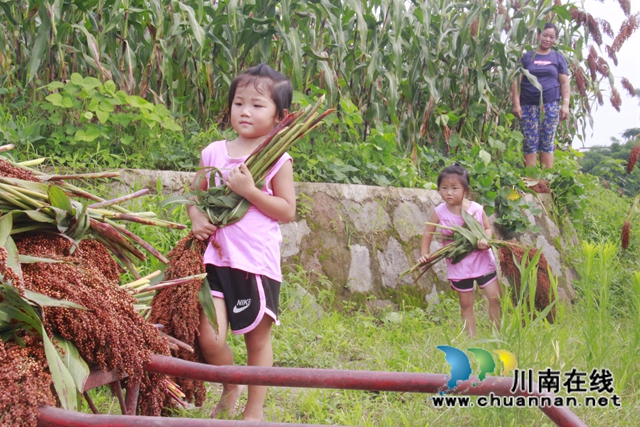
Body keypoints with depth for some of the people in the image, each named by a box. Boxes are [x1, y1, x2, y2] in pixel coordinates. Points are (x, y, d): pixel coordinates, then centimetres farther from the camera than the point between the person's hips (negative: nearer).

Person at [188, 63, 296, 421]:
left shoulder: (278, 159, -3)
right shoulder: (214, 152, 9)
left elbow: (287, 211, -6)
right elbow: (196, 193, 19)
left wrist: (249, 190, -17)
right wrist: (196, 217, -1)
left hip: (258, 261, -3)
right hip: (217, 257, 3)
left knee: (258, 338, 8)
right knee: (209, 338, -6)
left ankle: (254, 410, 25)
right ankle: (230, 388, 25)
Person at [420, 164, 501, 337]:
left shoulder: (477, 209, -10)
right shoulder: (440, 212, -9)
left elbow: (488, 228, 1)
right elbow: (428, 233, 2)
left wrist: (485, 240, -20)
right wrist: (424, 254, -7)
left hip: (482, 260, 0)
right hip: (458, 265, 0)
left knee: (495, 298, -1)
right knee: (466, 303, 9)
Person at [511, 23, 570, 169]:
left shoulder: (558, 58, 13)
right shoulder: (527, 57, 10)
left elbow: (565, 83, 9)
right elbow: (517, 82, 5)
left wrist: (565, 104, -2)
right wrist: (516, 103, -4)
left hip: (550, 106, 0)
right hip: (528, 106, 0)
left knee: (547, 144, -1)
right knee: (530, 144, -4)